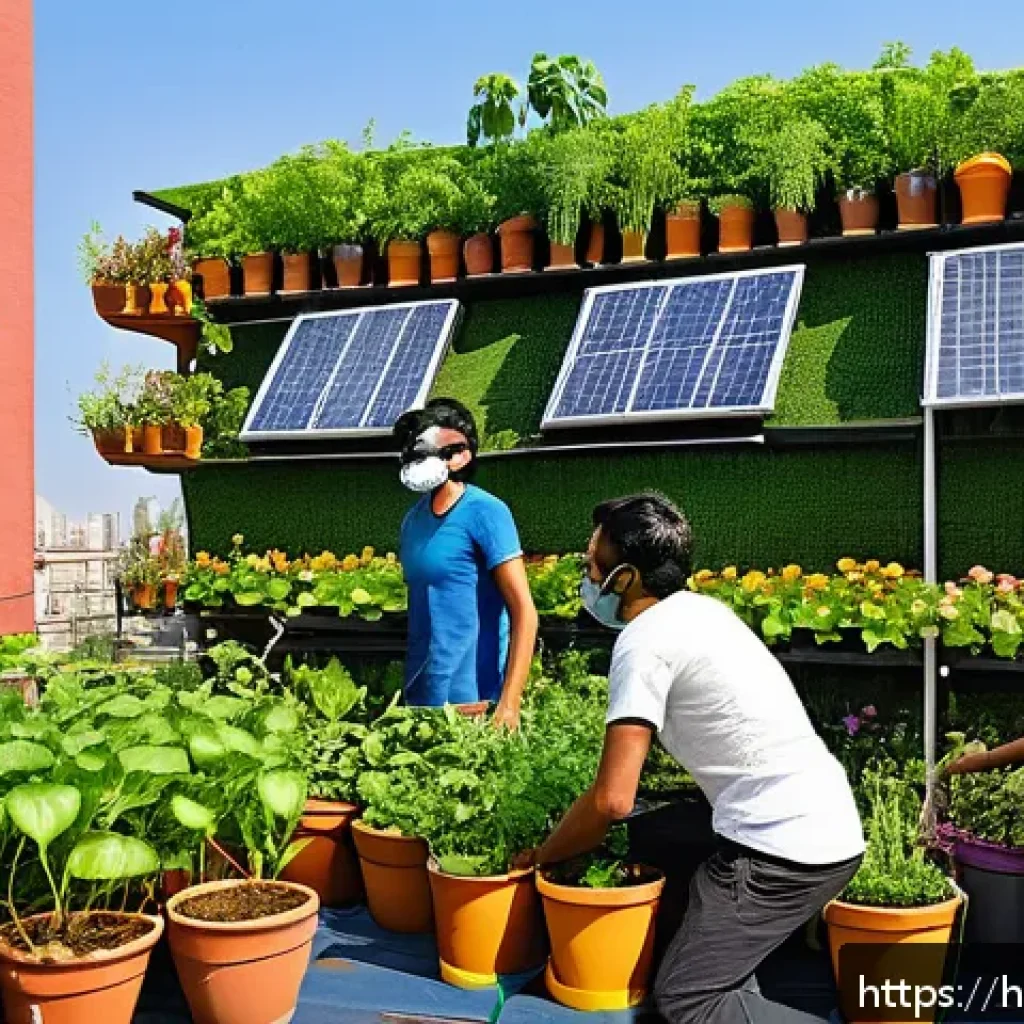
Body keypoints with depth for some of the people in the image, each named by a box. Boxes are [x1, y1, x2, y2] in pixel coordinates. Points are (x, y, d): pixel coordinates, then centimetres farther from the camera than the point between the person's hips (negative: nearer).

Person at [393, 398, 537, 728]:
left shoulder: (484, 512, -11)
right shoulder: (413, 519, 9)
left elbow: (524, 612, -14)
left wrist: (509, 705, -20)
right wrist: (408, 688, 10)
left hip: (473, 700, -6)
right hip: (420, 699, 6)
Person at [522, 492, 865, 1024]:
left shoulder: (644, 641, -14)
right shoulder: (701, 609, 13)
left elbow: (612, 800, -17)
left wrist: (540, 856, 1)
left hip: (783, 843, -9)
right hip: (828, 823, 9)